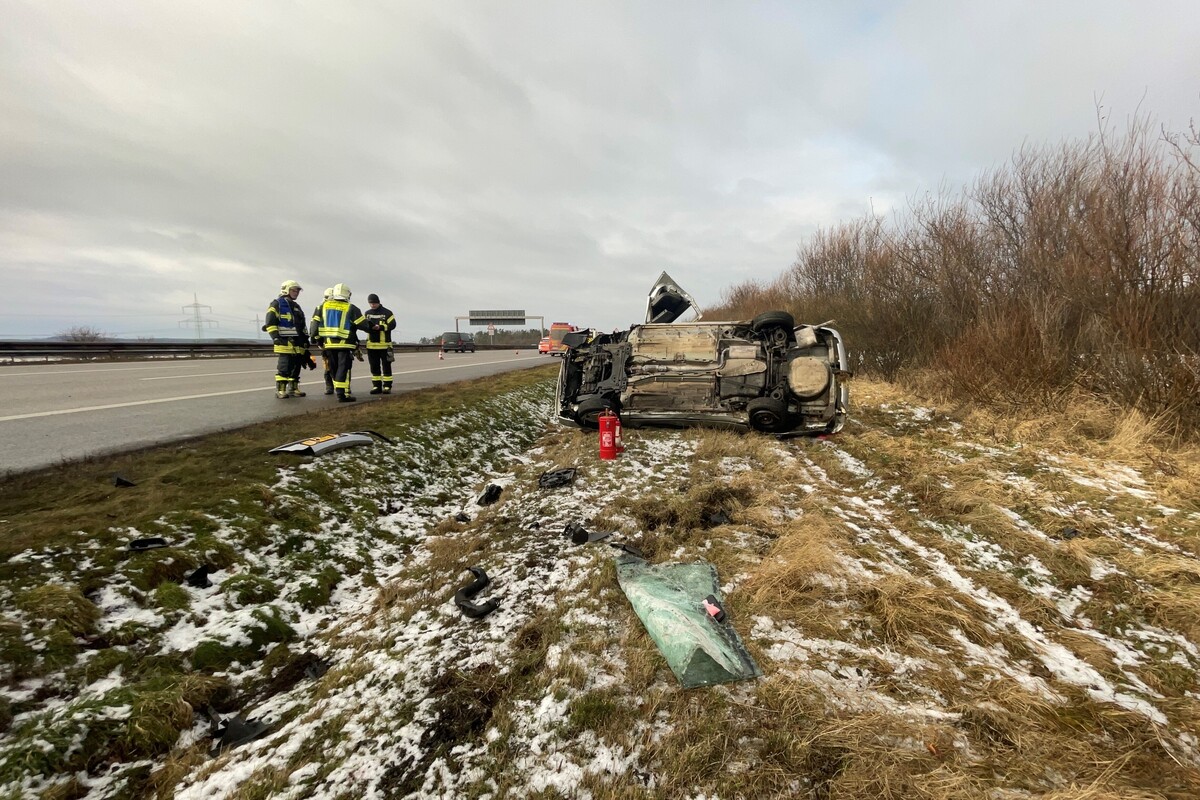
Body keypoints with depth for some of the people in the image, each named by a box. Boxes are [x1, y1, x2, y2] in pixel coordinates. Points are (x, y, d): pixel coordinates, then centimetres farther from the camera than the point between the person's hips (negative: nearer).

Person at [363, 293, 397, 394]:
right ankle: (376, 386, 14)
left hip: (384, 345, -5)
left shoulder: (387, 313, 0)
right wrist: (368, 325, -13)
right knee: (374, 367, 8)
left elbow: (392, 325, -10)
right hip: (371, 345, 5)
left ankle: (387, 386, 3)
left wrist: (380, 327, -21)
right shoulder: (367, 314, 15)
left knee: (386, 366, -1)